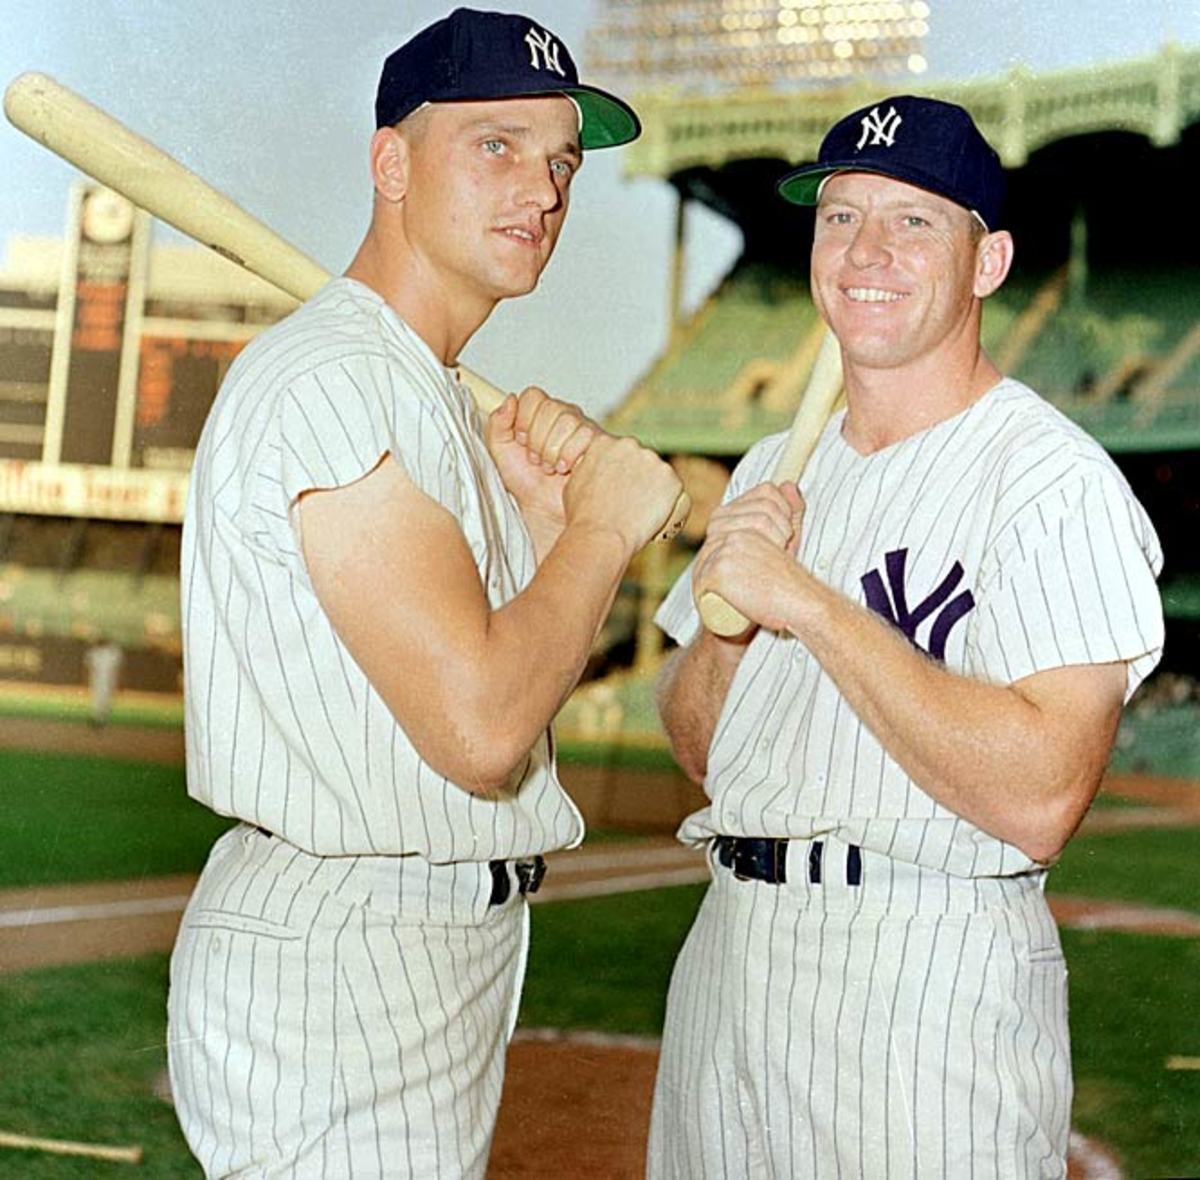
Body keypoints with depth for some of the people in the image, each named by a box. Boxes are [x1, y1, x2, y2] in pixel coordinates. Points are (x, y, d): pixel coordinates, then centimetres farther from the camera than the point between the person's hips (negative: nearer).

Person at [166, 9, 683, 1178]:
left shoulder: (433, 394, 14)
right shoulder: (332, 374, -19)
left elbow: (514, 667, 15)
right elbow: (479, 729, -25)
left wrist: (545, 510, -1)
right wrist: (605, 521, -12)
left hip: (450, 946, 10)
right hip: (333, 960, -10)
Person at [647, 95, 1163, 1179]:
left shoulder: (1052, 479, -12)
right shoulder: (776, 468, 13)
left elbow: (1039, 800, -23)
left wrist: (807, 602, -20)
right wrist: (728, 610, -6)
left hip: (932, 975, -7)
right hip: (729, 954, 7)